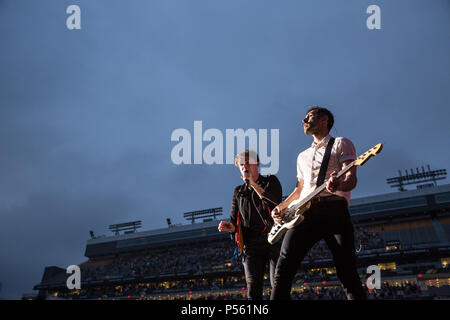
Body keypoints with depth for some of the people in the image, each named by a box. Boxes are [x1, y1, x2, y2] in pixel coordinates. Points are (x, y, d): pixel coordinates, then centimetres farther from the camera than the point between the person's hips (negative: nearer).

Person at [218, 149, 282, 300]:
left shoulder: (271, 181, 12)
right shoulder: (239, 192, 20)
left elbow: (275, 203, -10)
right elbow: (235, 223, 18)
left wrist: (254, 184, -7)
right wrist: (230, 227, -7)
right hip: (252, 244, 3)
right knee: (253, 289, -5)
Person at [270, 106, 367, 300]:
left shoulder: (341, 144, 14)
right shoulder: (303, 156, 32)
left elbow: (351, 179, 0)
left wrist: (338, 184, -24)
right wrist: (282, 207, 18)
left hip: (334, 208, -4)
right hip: (304, 212, 5)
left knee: (347, 272, -12)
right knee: (283, 269, -11)